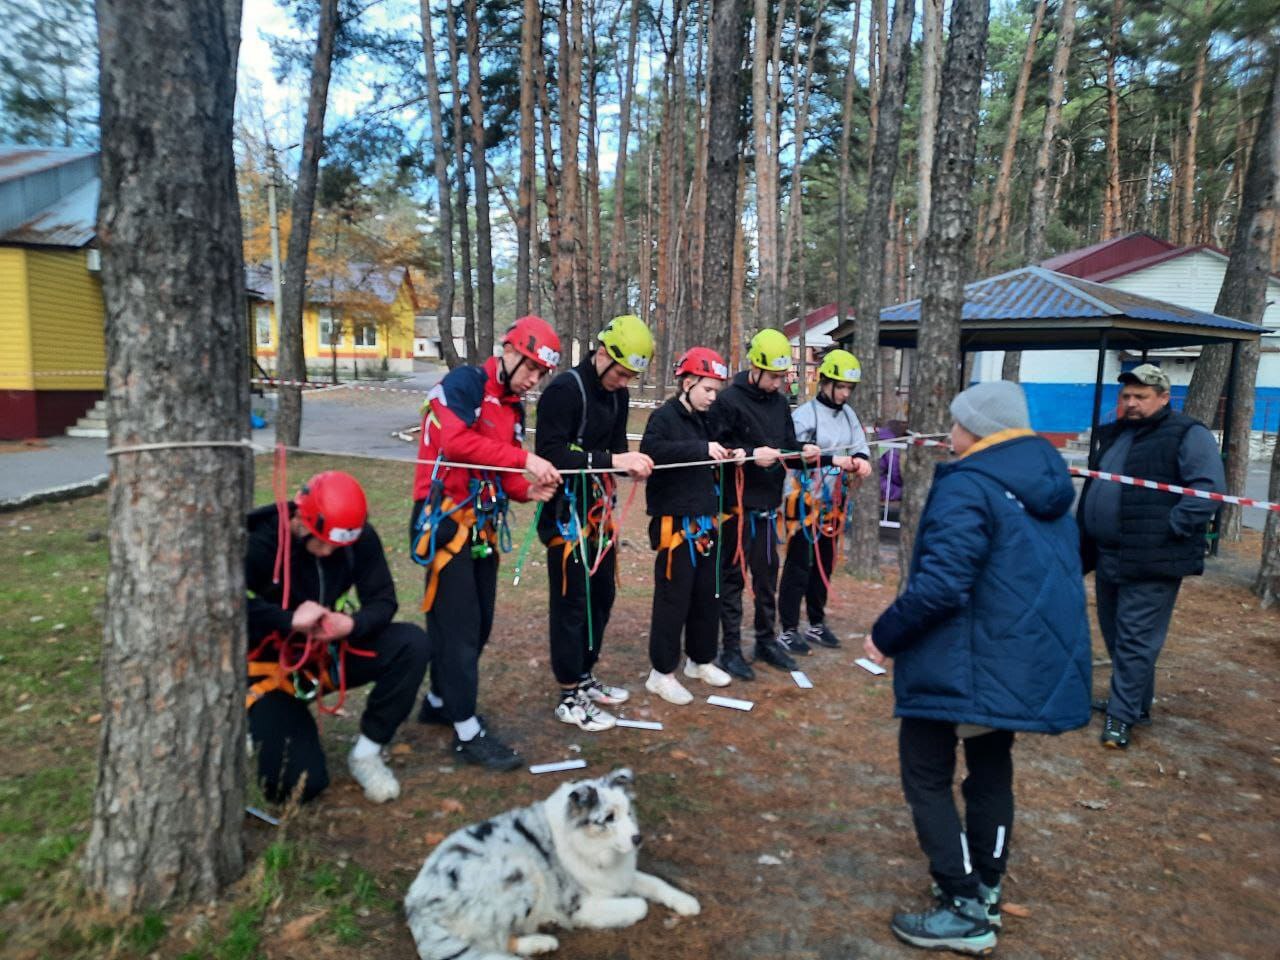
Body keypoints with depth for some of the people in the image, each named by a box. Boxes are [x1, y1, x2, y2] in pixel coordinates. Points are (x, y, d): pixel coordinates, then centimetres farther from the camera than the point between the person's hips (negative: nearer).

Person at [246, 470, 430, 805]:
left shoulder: (360, 538, -12)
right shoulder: (259, 541, -22)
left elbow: (383, 600, -9)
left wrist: (352, 624, -30)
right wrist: (290, 619, -37)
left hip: (329, 652, 4)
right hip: (273, 662, -3)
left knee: (412, 644, -23)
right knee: (299, 783, -17)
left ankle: (366, 753, -7)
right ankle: (259, 725, 19)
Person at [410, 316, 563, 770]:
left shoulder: (513, 407, 15)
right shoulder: (463, 384, -10)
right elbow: (456, 440, -26)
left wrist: (530, 490, -5)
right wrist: (524, 458, -26)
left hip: (483, 525, 9)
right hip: (446, 520, -9)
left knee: (480, 622, 14)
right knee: (458, 623, -5)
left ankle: (439, 701, 33)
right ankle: (467, 732, 3)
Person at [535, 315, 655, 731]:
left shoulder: (617, 394, 7)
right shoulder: (564, 389, -18)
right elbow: (551, 454, -25)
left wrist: (632, 463, -11)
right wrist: (611, 460, -30)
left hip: (598, 508, 8)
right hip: (566, 512, -8)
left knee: (601, 596, 16)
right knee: (572, 602, -1)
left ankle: (585, 677, 32)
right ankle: (570, 698, 11)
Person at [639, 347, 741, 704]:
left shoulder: (702, 420, 13)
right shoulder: (664, 416, -11)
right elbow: (650, 450, -31)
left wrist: (726, 458, 1)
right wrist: (701, 449, -34)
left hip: (705, 519, 8)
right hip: (675, 521, -8)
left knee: (707, 594, 15)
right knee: (673, 597, -2)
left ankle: (700, 660, 30)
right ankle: (662, 672, 9)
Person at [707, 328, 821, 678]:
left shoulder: (779, 403, 11)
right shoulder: (729, 400, -11)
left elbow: (787, 446, 16)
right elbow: (713, 448, -15)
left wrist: (803, 451, -4)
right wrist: (751, 455, -24)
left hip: (768, 505, 7)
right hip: (738, 505, -7)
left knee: (768, 575, 15)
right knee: (733, 577, 3)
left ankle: (766, 640, 30)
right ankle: (730, 649, 13)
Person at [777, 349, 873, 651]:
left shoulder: (848, 413, 8)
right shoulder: (804, 414, -14)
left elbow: (860, 444, 3)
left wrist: (862, 459, -20)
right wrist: (833, 461, -26)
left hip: (833, 501, 7)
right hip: (806, 500, -7)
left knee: (824, 563, 16)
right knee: (798, 565, -2)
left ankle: (816, 624, 29)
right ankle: (789, 630, 7)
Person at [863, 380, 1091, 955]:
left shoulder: (968, 486, -20)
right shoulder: (1049, 483, 9)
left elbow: (940, 584, -27)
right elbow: (1053, 569, 20)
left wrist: (884, 635, -14)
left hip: (968, 661, -9)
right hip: (1032, 658, 9)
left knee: (926, 775, 4)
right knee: (991, 768, 22)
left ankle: (964, 912, 8)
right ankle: (984, 889, 34)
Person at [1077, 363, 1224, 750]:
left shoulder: (1188, 435, -7)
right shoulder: (1113, 435, 17)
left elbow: (1209, 489, -15)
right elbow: (1095, 488, 25)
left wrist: (1171, 527, -21)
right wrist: (1085, 549, 20)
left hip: (1151, 563, -8)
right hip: (1108, 558, 8)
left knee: (1135, 641, -4)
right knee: (1115, 636, 17)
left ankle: (1122, 714, 5)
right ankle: (1135, 702, 31)